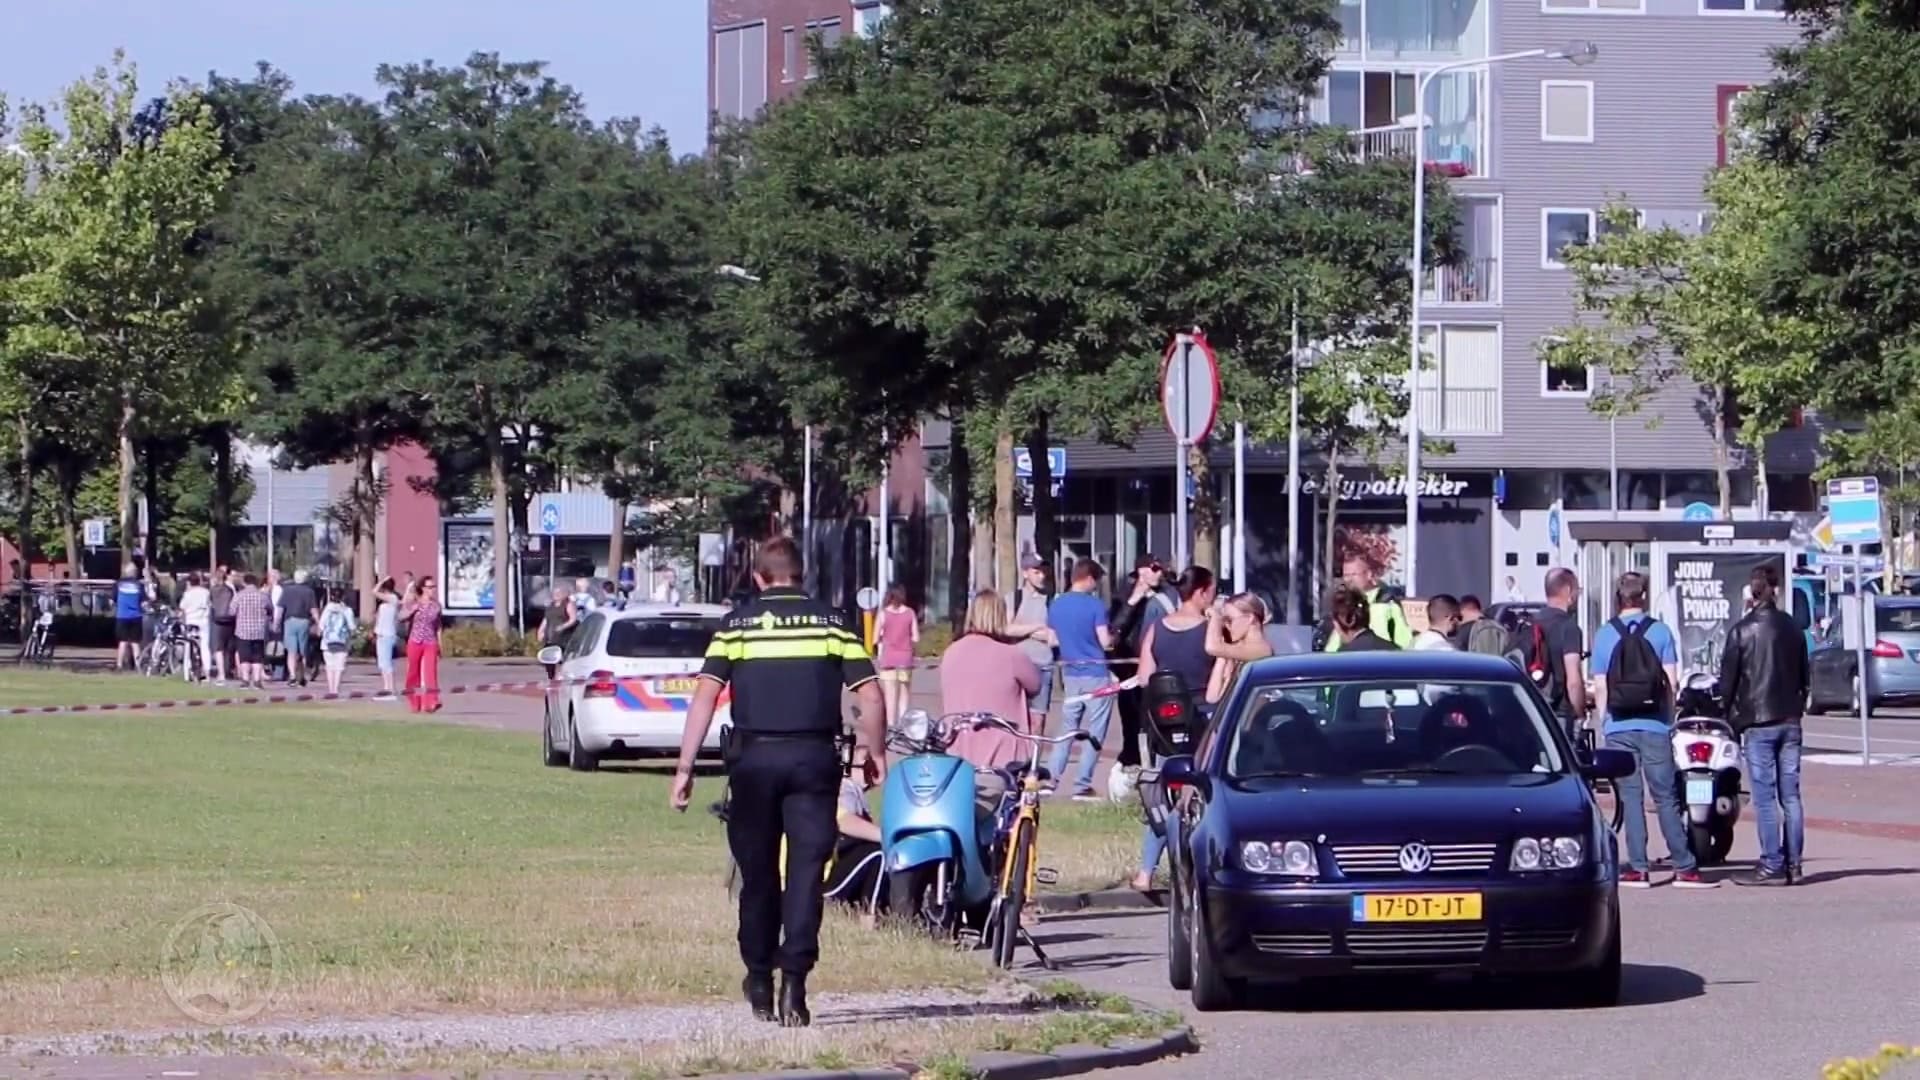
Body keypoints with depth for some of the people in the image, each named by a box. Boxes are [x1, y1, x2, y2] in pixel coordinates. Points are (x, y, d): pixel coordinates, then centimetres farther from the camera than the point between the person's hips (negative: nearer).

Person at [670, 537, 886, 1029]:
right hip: (814, 756, 0)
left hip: (754, 757, 0)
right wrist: (876, 752, 15)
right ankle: (793, 980, -14)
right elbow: (870, 694, 1)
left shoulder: (736, 624, 5)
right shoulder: (831, 621, 7)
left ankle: (759, 980, 22)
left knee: (757, 872, 12)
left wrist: (684, 769, -4)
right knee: (806, 869, -1)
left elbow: (705, 697, -4)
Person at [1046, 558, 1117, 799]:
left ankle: (1050, 778, 6)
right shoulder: (1095, 605, -13)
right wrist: (1113, 636, 7)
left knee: (1067, 728, 14)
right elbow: (1105, 642, -14)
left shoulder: (1055, 605, 4)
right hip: (1096, 674, -5)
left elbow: (1052, 639, 11)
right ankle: (1082, 785, 0)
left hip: (1071, 673, 5)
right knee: (1095, 732, 2)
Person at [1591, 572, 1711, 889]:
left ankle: (1638, 868, 1)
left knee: (1630, 798, 4)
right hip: (1654, 725, -1)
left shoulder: (1605, 635, 2)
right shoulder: (1659, 631, 0)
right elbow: (1671, 681, -1)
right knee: (1666, 798, 1)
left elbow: (1600, 687, 1)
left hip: (1618, 728, 1)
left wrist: (1604, 723, 10)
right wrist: (1669, 716, 12)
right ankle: (1684, 867, -1)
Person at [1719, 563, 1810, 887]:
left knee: (1765, 797, -5)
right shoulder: (1792, 628, 8)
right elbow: (1804, 675, 15)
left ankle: (1772, 866, -7)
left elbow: (1728, 679, -5)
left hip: (1757, 723, -5)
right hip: (1790, 720, 5)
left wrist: (1732, 717, 8)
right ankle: (1793, 863, 7)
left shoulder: (1742, 631, -8)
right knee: (1790, 795, 7)